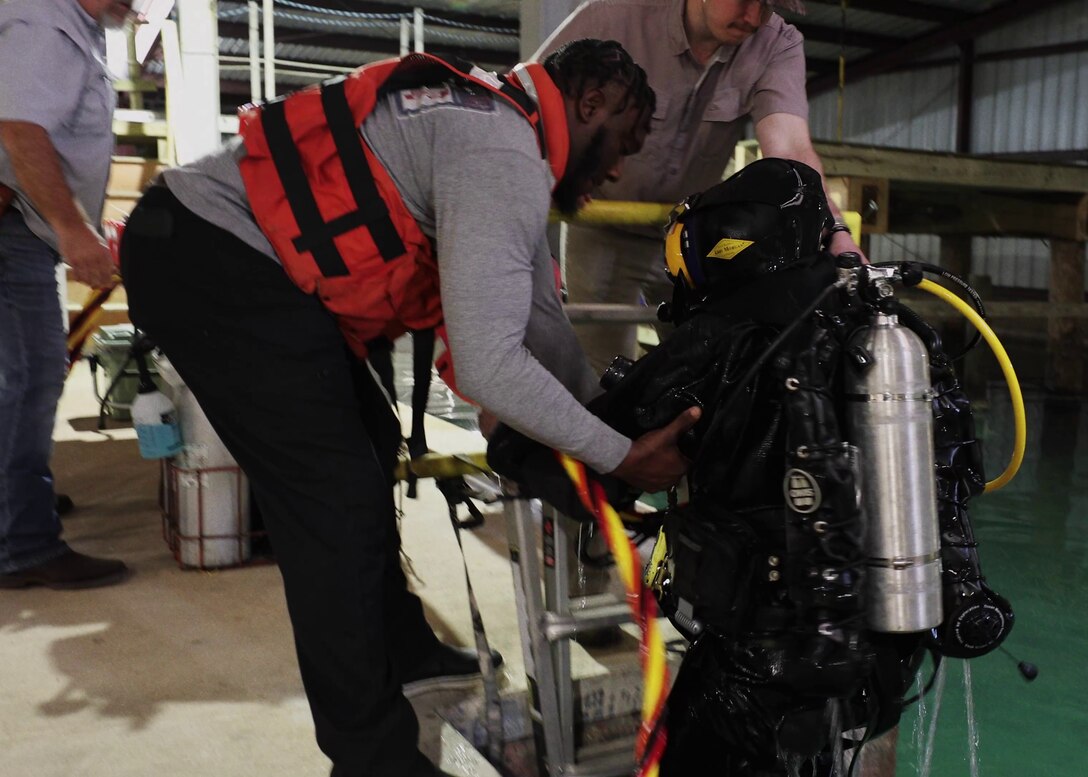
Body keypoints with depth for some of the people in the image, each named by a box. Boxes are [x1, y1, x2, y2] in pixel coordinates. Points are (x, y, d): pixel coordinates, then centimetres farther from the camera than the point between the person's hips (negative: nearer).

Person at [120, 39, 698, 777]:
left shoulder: (503, 132, 15)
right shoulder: (504, 157, -18)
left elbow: (539, 321, 17)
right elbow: (488, 363, -26)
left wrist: (622, 416, 15)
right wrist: (619, 455, -14)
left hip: (222, 251, 11)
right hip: (212, 257, -11)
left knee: (368, 445, 18)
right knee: (338, 500, -8)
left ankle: (400, 652, 35)